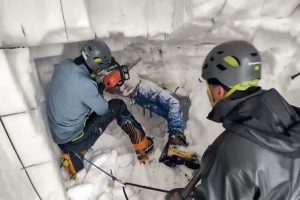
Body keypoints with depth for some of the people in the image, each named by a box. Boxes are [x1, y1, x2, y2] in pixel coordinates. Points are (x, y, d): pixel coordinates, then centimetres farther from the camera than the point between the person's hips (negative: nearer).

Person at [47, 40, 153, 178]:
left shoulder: (65, 65, -8)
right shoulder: (85, 85, -30)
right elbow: (103, 109, -14)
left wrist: (98, 87, -1)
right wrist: (100, 88, 1)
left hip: (56, 133, 8)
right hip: (71, 138, -7)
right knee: (117, 106, -3)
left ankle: (76, 153, 10)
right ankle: (143, 147, 9)